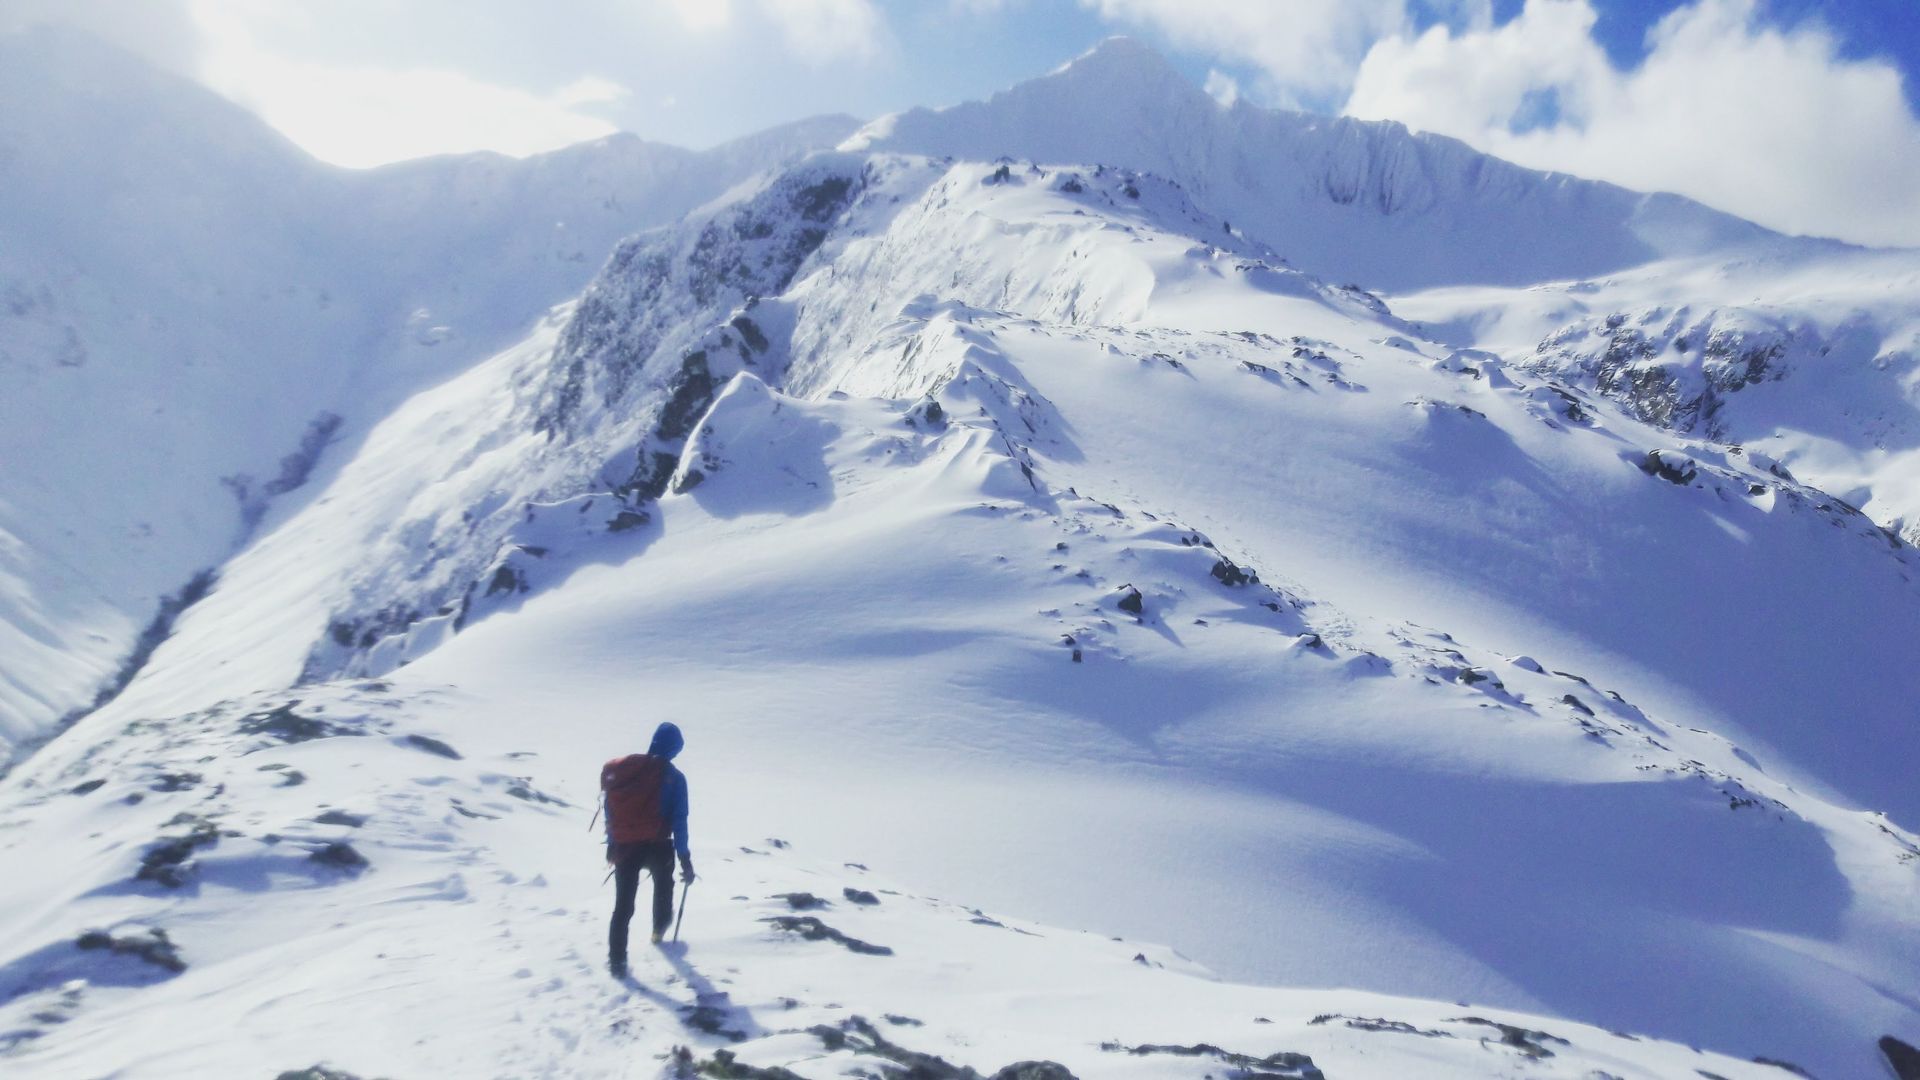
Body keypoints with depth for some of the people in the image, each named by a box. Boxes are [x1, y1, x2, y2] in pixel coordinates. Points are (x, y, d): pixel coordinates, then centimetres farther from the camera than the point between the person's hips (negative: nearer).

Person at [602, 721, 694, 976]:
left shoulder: (621, 768, 2)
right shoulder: (674, 777, -7)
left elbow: (609, 810, 8)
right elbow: (679, 820, -9)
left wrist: (611, 844, 19)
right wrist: (684, 858, -4)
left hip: (625, 847, 1)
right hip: (658, 847, -1)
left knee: (623, 905, 8)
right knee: (663, 885, 30)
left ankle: (616, 961, 2)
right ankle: (659, 930, 48)